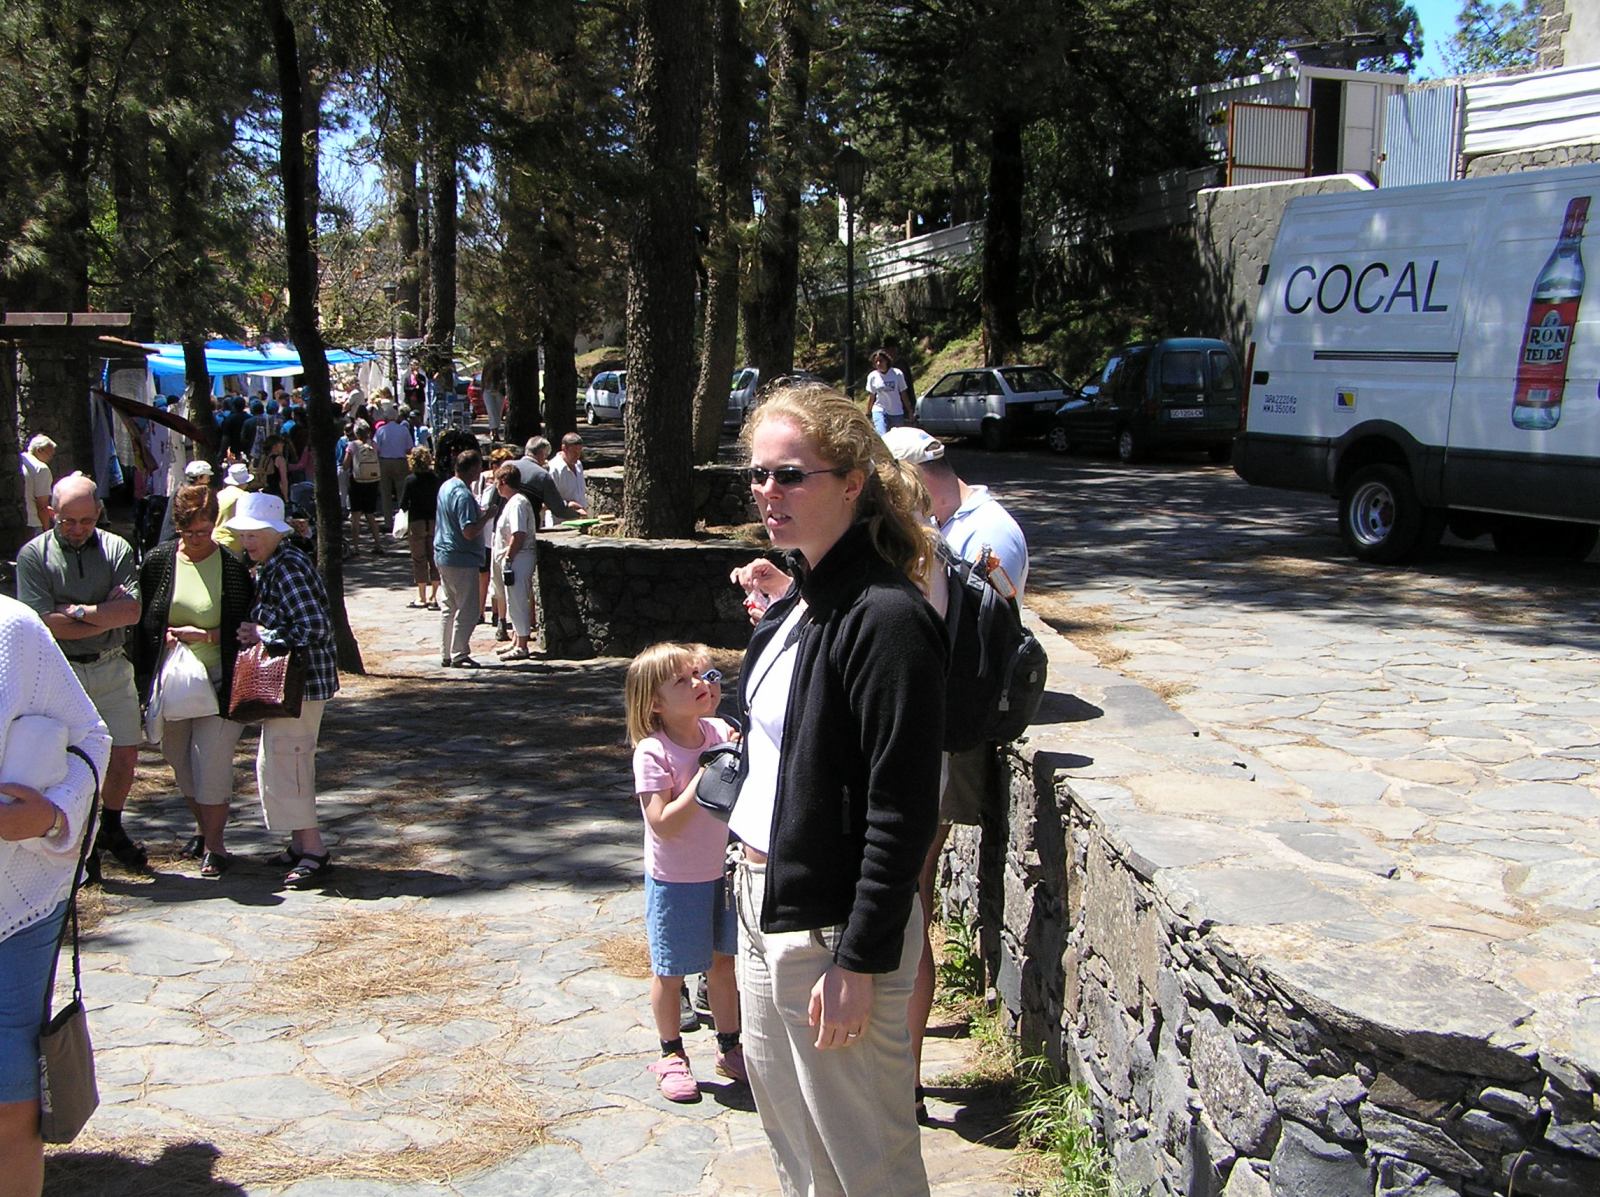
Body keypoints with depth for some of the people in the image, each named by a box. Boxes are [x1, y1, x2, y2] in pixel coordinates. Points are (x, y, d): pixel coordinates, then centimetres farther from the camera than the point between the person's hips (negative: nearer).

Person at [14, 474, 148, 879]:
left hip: (112, 668, 3)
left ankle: (111, 829, 29)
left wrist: (79, 611, -15)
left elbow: (132, 611, -9)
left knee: (125, 754, 7)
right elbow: (45, 623, -14)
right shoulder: (34, 554, -4)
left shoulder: (117, 549, 2)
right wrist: (108, 615, -10)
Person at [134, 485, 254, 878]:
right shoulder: (158, 560, 2)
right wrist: (146, 677, -4)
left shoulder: (233, 565, -8)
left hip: (217, 681, -4)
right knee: (181, 760, 14)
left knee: (211, 761, -6)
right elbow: (141, 620, 7)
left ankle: (214, 845, 7)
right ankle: (203, 827, 34)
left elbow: (247, 624, -5)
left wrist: (204, 635, -16)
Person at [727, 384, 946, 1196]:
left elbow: (903, 811, -23)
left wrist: (859, 962, -22)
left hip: (834, 925, -9)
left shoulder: (886, 618, -21)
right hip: (765, 902, 9)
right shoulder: (801, 599, 8)